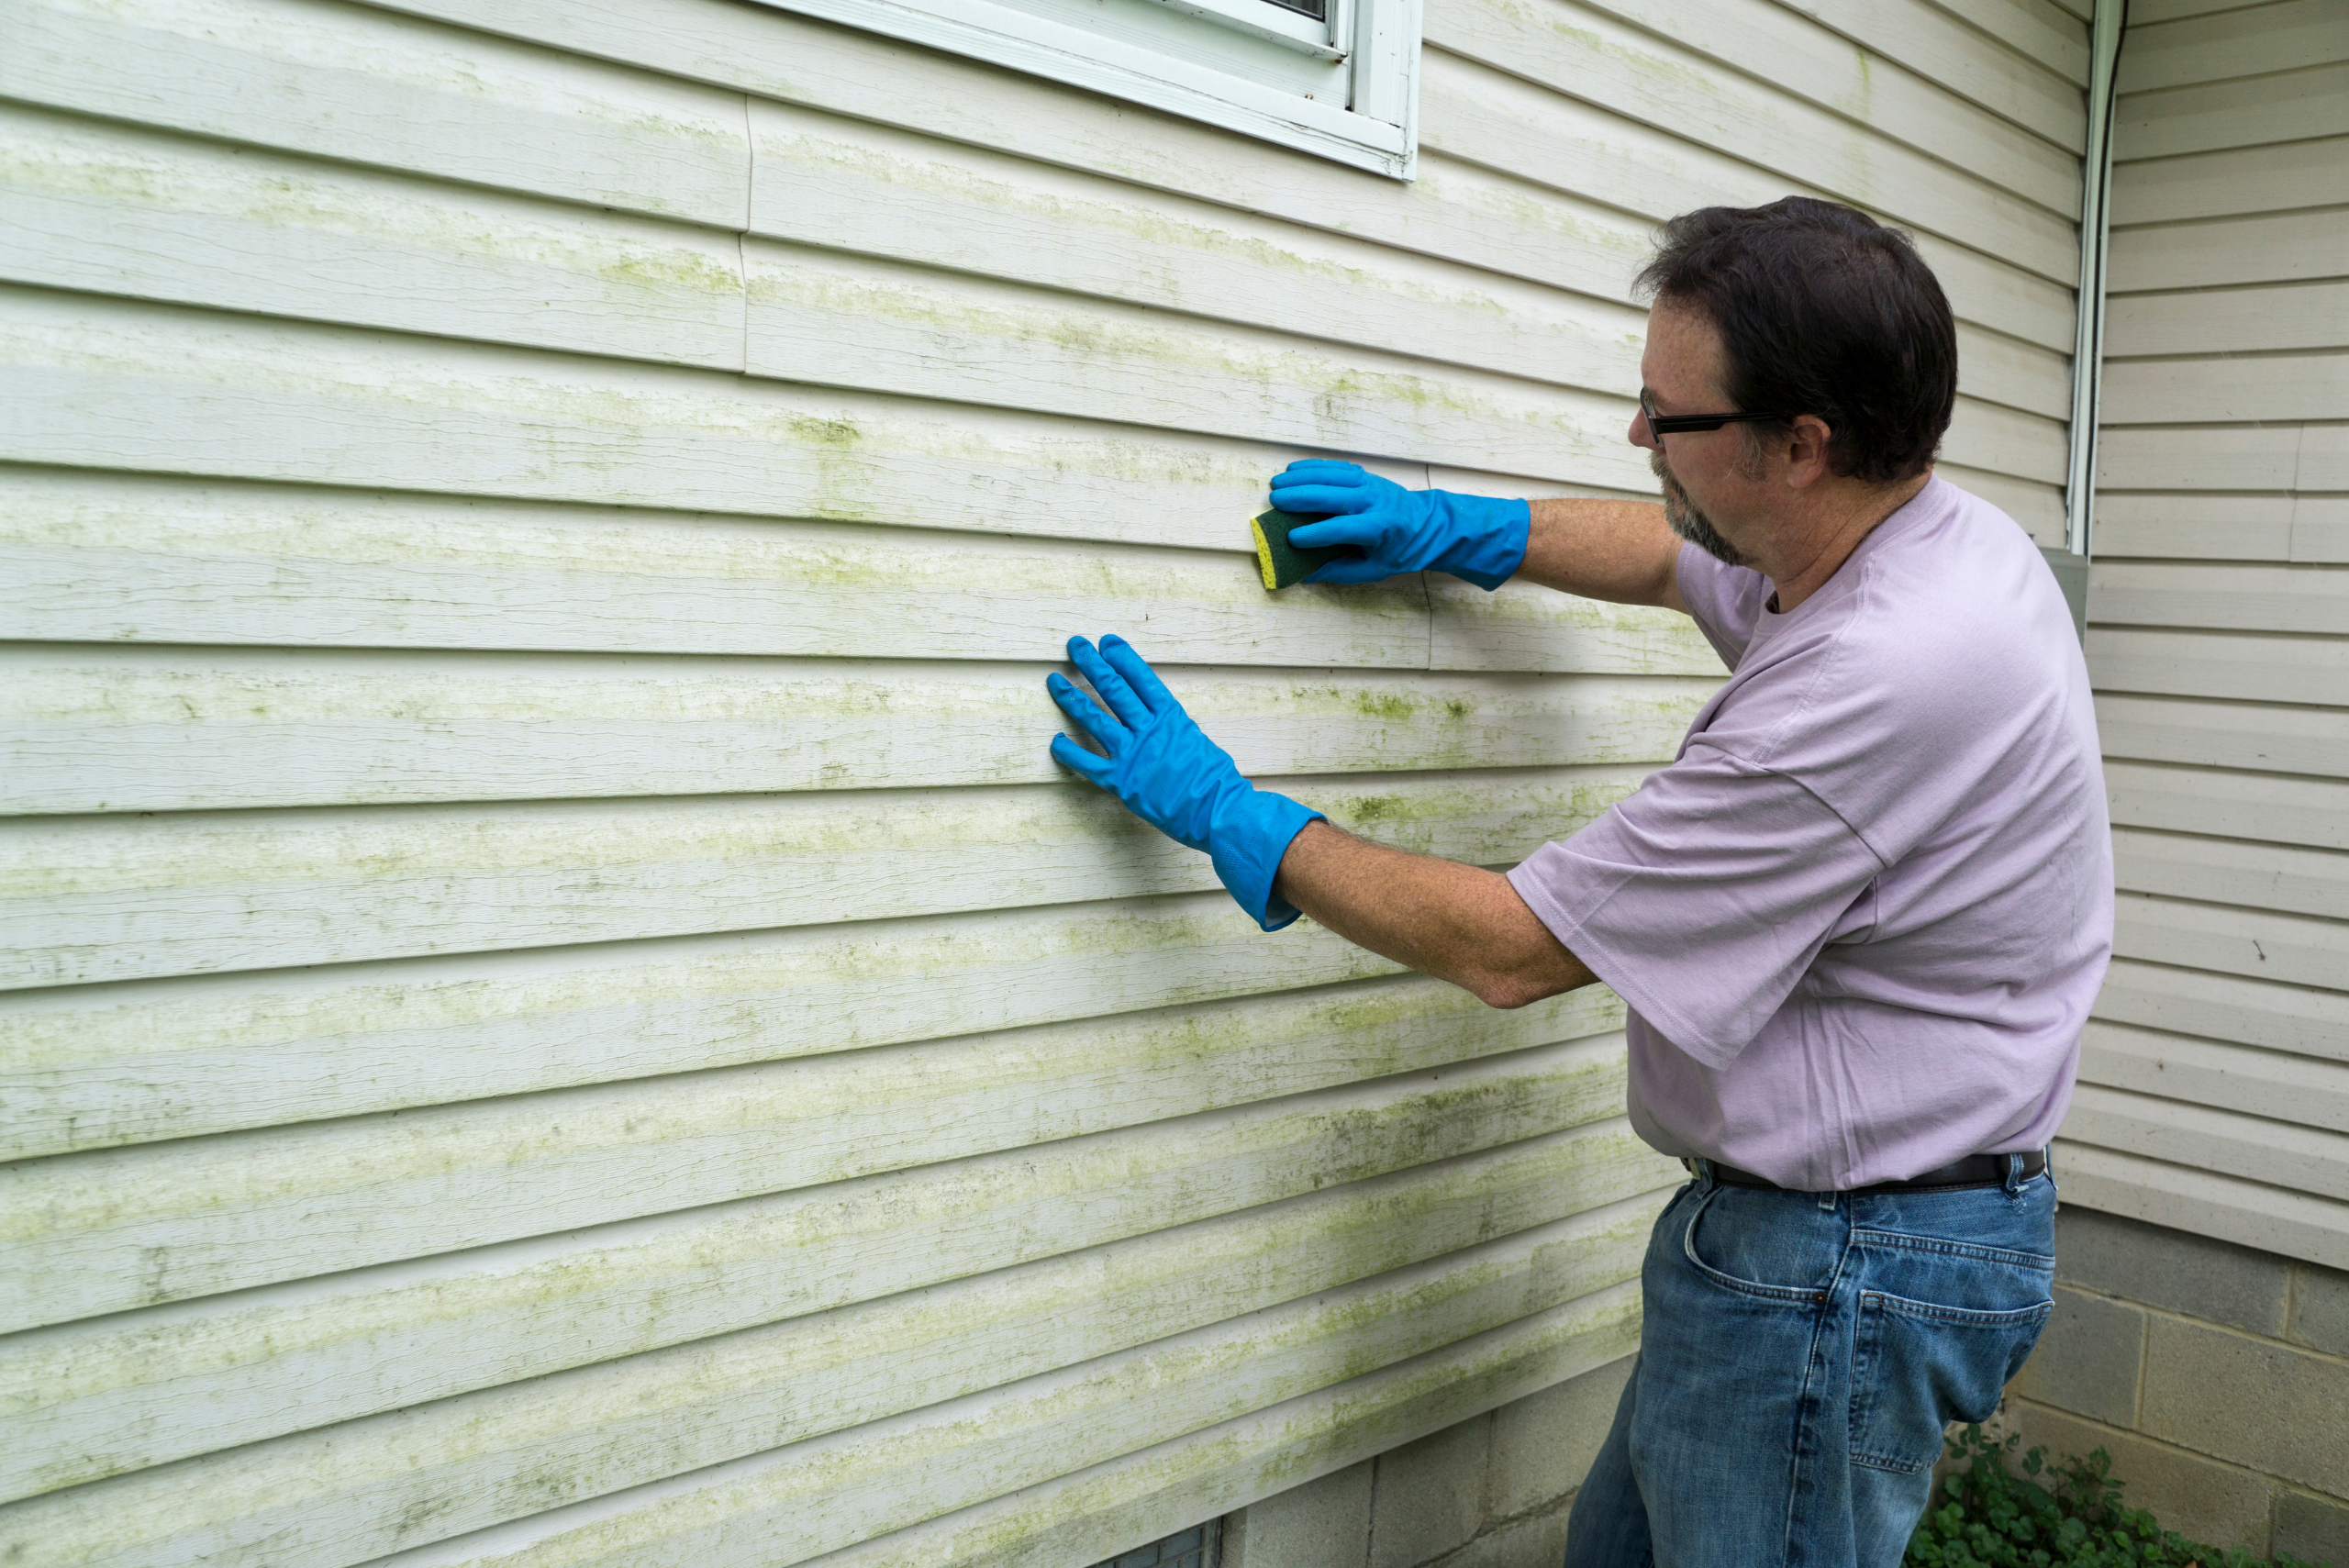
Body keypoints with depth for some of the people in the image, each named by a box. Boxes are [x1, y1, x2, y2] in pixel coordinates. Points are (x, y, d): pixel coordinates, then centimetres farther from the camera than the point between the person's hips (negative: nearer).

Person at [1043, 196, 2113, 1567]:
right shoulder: (1938, 529, 0)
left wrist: (1224, 811, -15)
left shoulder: (1876, 682, -32)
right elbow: (1675, 555, 24)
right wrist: (1451, 529, 13)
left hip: (1842, 1271, -10)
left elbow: (1512, 949, -24)